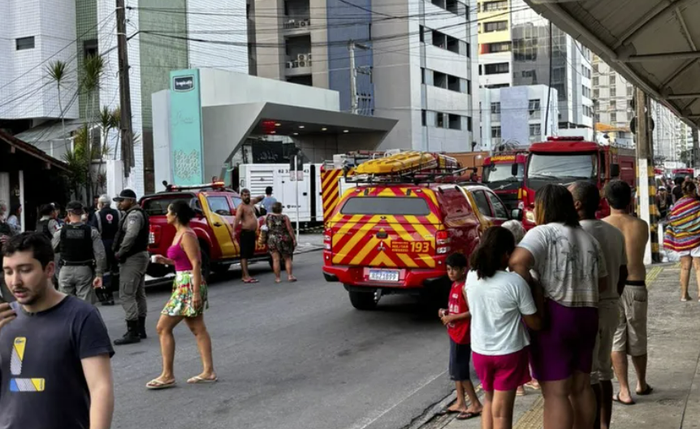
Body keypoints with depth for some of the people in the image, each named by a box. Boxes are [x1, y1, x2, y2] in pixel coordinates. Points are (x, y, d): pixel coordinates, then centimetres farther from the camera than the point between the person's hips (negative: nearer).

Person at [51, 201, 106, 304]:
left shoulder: (60, 232, -4)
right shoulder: (92, 232, -7)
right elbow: (100, 254, -11)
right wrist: (99, 274, -7)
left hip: (66, 270, 1)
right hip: (85, 270, -1)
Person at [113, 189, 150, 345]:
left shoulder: (134, 215, -16)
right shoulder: (138, 213, 18)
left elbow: (131, 235, -31)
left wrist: (120, 253, -21)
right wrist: (121, 252, 9)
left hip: (132, 258, -11)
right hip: (140, 255, 11)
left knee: (127, 295, -11)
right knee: (139, 294, 14)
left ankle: (132, 332, -11)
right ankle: (141, 330, 21)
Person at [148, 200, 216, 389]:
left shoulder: (186, 235, -15)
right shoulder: (180, 233, 13)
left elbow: (196, 263, -20)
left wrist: (196, 292, -23)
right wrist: (166, 261, 9)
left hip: (188, 286, -10)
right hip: (184, 285, 10)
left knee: (163, 328, -5)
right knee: (198, 329, 10)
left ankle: (167, 376, 0)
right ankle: (208, 372, 14)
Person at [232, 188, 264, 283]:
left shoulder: (251, 203, 15)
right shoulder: (241, 206, -11)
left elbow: (258, 199, 37)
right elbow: (237, 218, -26)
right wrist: (234, 231, -40)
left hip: (252, 232, 9)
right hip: (245, 233, -9)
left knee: (248, 254, 12)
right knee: (244, 255, -9)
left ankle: (244, 275, 18)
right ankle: (246, 277, -14)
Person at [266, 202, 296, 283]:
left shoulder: (268, 217, -3)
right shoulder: (284, 218, -11)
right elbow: (290, 229, -11)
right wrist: (294, 239, -4)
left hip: (272, 240, 2)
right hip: (284, 240, -2)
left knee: (276, 260, 3)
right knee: (287, 259, 10)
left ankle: (277, 278, 3)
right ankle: (289, 276, 4)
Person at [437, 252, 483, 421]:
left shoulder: (465, 287, -19)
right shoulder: (455, 285, 9)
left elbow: (473, 311, -24)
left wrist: (452, 318, -19)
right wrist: (446, 312, 4)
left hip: (462, 335, -10)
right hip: (454, 333, 10)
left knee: (460, 371, -3)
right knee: (455, 369, 15)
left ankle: (476, 405, 7)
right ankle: (460, 403, 24)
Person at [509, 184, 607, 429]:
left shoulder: (543, 233, -10)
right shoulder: (589, 239, 13)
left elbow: (518, 262, -27)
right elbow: (602, 283, 20)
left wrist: (533, 295, -18)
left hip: (552, 317, -8)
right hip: (586, 316, 8)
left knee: (555, 393, -4)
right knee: (581, 388, 16)